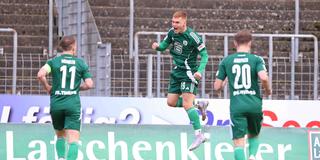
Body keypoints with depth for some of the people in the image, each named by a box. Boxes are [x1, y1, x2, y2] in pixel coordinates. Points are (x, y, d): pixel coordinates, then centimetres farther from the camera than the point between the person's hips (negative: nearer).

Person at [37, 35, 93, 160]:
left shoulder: (54, 61, 3)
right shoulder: (80, 63, 4)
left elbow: (40, 75, -13)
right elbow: (89, 84, -1)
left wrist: (47, 87, 4)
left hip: (56, 104, 2)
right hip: (73, 105, -2)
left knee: (60, 136, 22)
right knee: (73, 139, -6)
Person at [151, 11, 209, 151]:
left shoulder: (192, 36, -19)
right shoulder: (172, 33, 2)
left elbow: (204, 54, -14)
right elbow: (164, 45, 13)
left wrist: (200, 70, -27)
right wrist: (157, 46, -12)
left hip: (189, 72, -8)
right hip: (177, 72, 8)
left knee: (186, 104, -16)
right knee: (171, 102, 8)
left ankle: (199, 135, -11)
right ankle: (199, 105, 27)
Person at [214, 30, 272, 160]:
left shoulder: (226, 61, 6)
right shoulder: (256, 59, 2)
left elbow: (217, 87, 6)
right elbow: (264, 77, -16)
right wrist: (268, 90, 4)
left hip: (236, 106, -1)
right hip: (254, 105, 1)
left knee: (239, 142, -2)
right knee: (254, 136, 22)